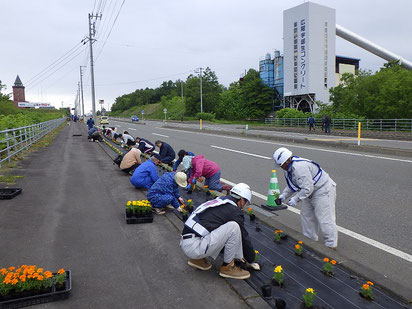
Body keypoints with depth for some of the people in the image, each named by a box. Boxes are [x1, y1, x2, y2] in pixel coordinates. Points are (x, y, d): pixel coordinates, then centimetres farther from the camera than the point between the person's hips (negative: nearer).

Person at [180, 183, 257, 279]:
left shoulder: (218, 200, 20)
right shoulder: (234, 211, -6)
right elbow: (244, 237, 3)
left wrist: (238, 255, 38)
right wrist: (251, 260, 20)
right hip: (194, 247, -9)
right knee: (234, 227, -12)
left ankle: (197, 259, 18)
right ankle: (227, 267, 4)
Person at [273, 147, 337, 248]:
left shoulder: (300, 167, -31)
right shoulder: (289, 168, 4)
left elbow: (307, 188, -30)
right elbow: (291, 185, 14)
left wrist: (296, 199, -23)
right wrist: (284, 195, 2)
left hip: (323, 190, -11)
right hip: (312, 192, 11)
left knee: (324, 219, -8)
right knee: (306, 214, 15)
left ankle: (331, 245, 5)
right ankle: (310, 239, 29)